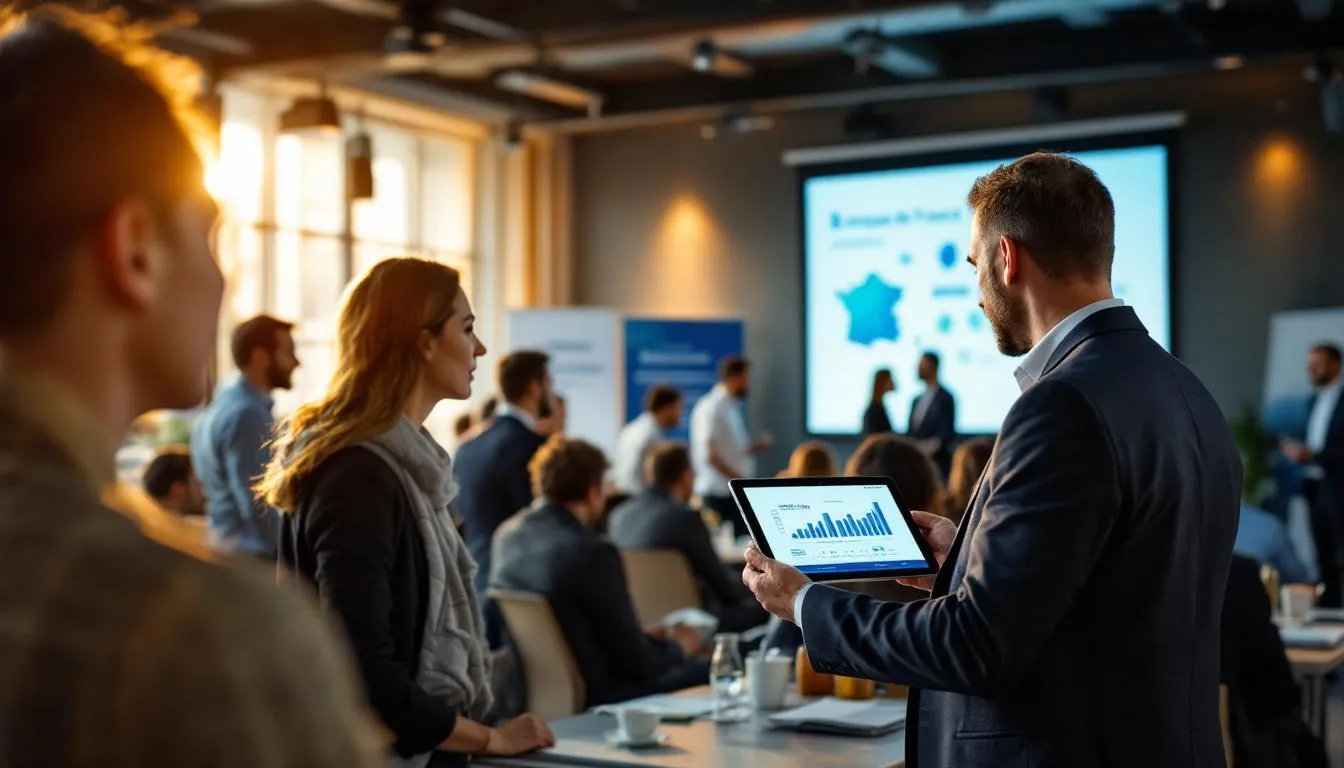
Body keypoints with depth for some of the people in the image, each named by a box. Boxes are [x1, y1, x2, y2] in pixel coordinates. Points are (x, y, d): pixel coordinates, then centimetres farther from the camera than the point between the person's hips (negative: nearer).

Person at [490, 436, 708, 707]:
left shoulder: (507, 540, -1)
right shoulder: (594, 553, -23)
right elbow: (638, 663, -17)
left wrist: (644, 637, 17)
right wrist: (679, 648, 5)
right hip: (596, 698, -8)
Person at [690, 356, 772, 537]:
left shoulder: (732, 408, 18)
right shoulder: (711, 409, -12)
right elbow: (709, 455, -19)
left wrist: (756, 447, 8)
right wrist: (739, 479, -18)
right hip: (718, 495, -9)